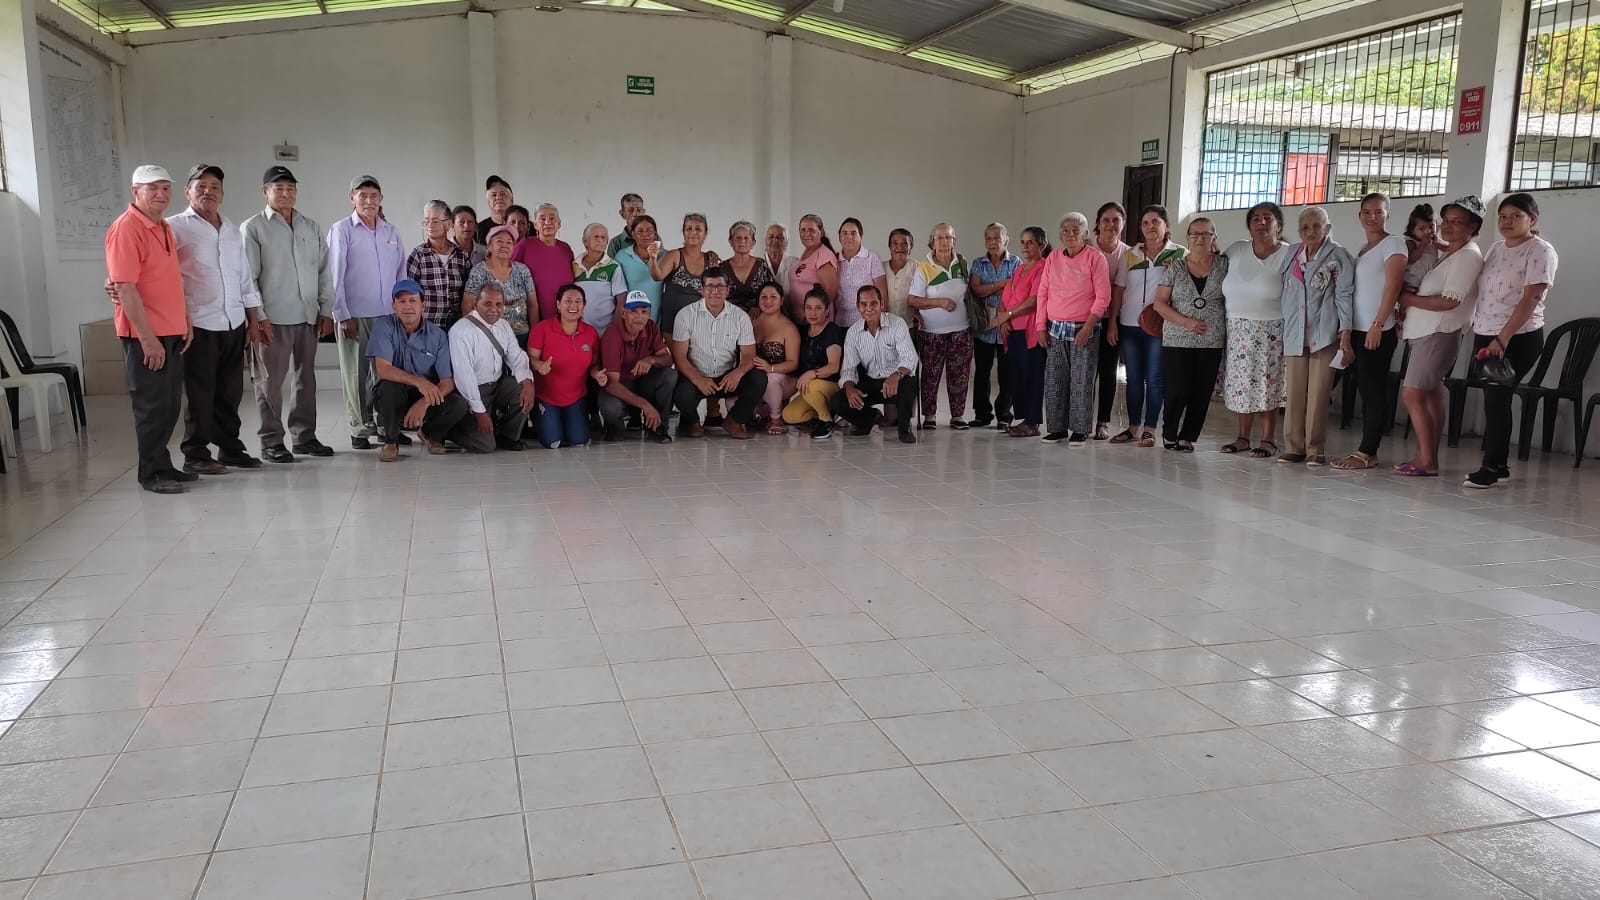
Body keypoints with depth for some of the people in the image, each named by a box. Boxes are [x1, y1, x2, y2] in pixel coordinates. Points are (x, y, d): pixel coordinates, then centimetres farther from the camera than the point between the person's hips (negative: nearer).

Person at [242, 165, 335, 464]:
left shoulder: (311, 227, 13)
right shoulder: (253, 228, -1)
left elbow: (324, 271, 14)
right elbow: (248, 277, -6)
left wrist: (326, 310, 7)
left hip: (308, 317, 5)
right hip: (273, 318, -5)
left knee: (306, 378, 11)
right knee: (270, 381, 0)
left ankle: (304, 436, 21)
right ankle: (271, 442, 8)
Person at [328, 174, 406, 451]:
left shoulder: (391, 232, 12)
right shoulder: (341, 230, 0)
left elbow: (401, 274, 15)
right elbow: (335, 276, -3)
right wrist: (343, 315, -8)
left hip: (388, 314, 4)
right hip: (355, 316, -3)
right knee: (356, 373, 1)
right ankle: (360, 429, 10)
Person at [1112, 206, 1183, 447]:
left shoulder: (1179, 254, 0)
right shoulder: (1130, 255, 9)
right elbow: (1118, 290, 9)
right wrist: (1112, 322, 3)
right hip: (1129, 325, 3)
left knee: (1154, 379, -1)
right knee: (1133, 379, 8)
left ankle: (1149, 429, 5)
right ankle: (1132, 427, 15)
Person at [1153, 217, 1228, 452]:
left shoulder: (1224, 265, 4)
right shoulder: (1175, 267, 2)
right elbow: (1160, 303, 0)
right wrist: (1186, 322, -11)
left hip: (1212, 342, 1)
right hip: (1178, 340, -1)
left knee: (1202, 393, 3)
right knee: (1177, 391, -4)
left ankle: (1187, 437, 17)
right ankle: (1169, 433, 17)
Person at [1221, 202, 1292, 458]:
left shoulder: (1288, 254, -4)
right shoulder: (1236, 250, 5)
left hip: (1269, 332, -3)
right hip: (1237, 330, 3)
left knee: (1266, 385, 0)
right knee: (1241, 385, 8)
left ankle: (1268, 440, 8)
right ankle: (1243, 437, 18)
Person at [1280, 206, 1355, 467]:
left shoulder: (1338, 256, 2)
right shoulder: (1292, 256, 15)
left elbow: (1344, 295, -4)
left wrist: (1345, 333, -11)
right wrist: (1283, 333, 16)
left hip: (1324, 333, -4)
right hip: (1295, 334, 4)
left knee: (1318, 394, -3)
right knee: (1294, 393, 2)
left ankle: (1314, 448, 2)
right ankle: (1294, 446, 8)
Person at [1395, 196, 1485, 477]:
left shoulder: (1468, 256, -10)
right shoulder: (1446, 253, 18)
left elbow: (1449, 301, -18)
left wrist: (1408, 299, -9)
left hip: (1439, 334, -10)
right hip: (1425, 333, 10)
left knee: (1412, 394, -12)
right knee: (1431, 396, 10)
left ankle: (1427, 461, -9)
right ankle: (1428, 458, 13)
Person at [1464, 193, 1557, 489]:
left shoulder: (1540, 251, -7)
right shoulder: (1495, 249, 14)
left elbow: (1530, 300, -15)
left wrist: (1503, 339, -21)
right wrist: (1480, 335, 8)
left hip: (1519, 339, -6)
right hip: (1484, 336, 6)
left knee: (1497, 398, -8)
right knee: (1493, 400, 7)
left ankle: (1492, 467, 1)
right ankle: (1498, 466, 15)